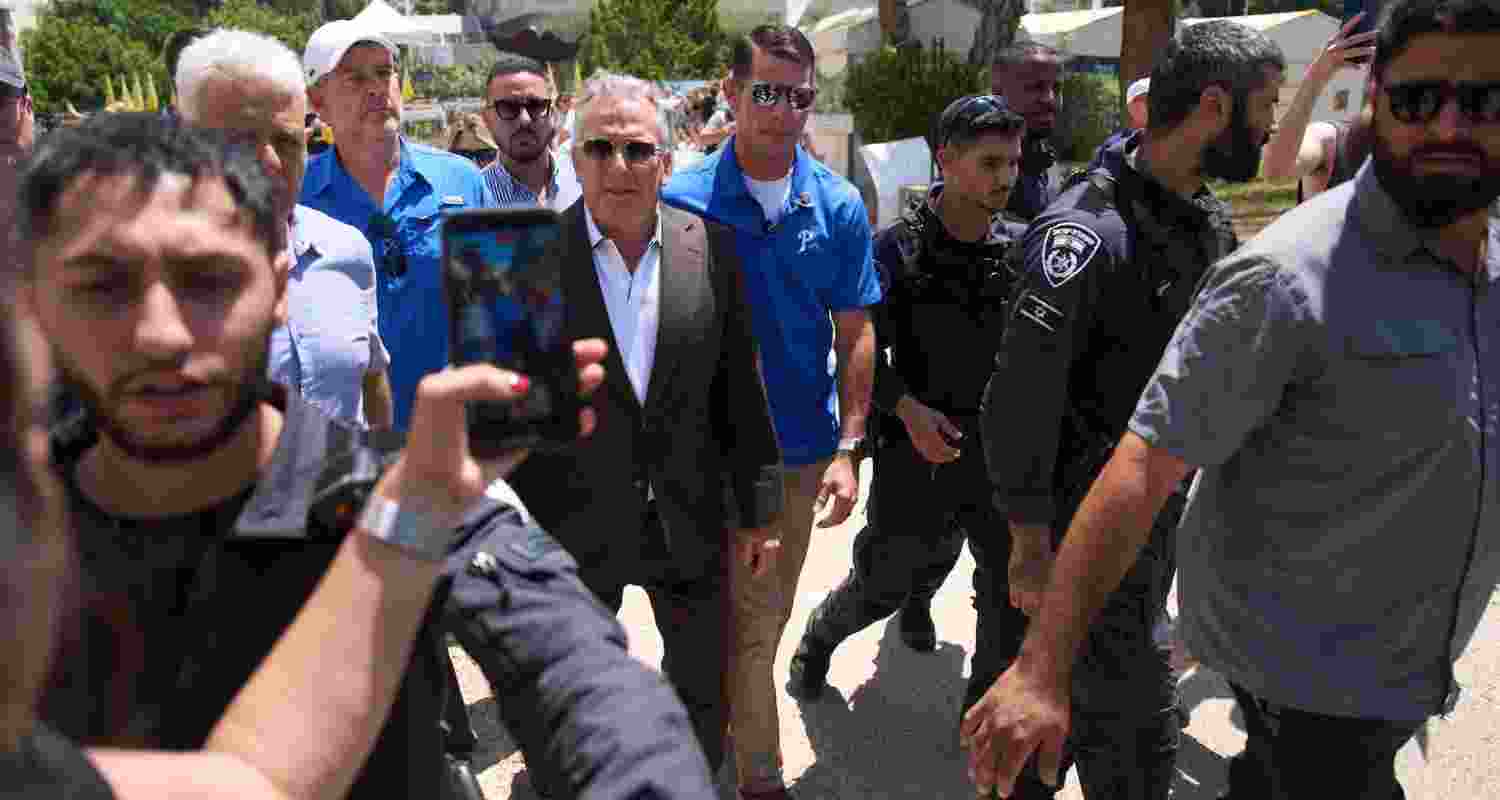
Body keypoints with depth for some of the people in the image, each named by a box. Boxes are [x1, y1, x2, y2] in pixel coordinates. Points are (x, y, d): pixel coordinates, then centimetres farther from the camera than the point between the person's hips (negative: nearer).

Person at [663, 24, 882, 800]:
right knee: (748, 623, 7)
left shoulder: (838, 206, -2)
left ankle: (706, 718, 42)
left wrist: (849, 449, -4)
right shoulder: (683, 200, -10)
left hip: (801, 448, 3)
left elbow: (855, 335, 2)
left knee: (760, 619, 18)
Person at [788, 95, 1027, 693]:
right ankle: (818, 639, 37)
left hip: (1001, 453, 4)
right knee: (881, 584, 5)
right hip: (917, 448, -4)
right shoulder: (898, 251, -12)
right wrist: (908, 409, -20)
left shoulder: (1023, 246, -4)